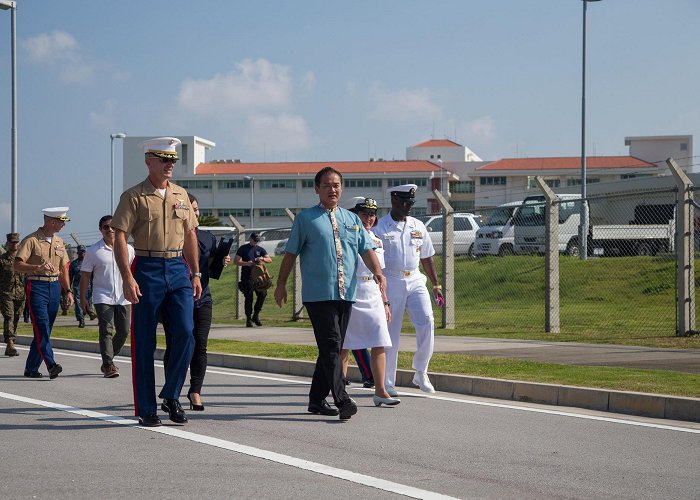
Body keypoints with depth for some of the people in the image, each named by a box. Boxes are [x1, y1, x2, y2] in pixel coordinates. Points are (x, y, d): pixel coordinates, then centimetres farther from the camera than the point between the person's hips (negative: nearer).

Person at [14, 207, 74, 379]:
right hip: (36, 287, -7)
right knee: (42, 328, -15)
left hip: (55, 287, 7)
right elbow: (17, 265, -12)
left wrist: (68, 291, 15)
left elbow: (63, 269, 22)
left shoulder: (59, 242, 15)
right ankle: (51, 365, -24)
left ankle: (31, 368, 14)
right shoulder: (31, 240, -6)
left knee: (44, 330, 7)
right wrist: (38, 267, -26)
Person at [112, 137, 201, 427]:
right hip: (147, 270, -4)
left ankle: (171, 397, 9)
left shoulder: (181, 195, 13)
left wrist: (195, 275, 13)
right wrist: (127, 278, -18)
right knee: (144, 342, 1)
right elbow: (119, 237, -9)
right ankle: (146, 409, 8)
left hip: (178, 270, 4)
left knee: (185, 332, -8)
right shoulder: (134, 196, -3)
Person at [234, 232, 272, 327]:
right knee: (249, 297, -6)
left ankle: (256, 316, 7)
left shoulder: (260, 249, 16)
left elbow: (270, 260, 11)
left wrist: (262, 259, -10)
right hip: (246, 276, -3)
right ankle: (248, 319, 1)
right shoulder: (243, 248, 6)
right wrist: (246, 263, -14)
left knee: (262, 294, -9)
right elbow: (236, 261, 0)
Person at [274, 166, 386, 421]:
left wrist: (378, 272, -8)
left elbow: (366, 250, 10)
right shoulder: (305, 218, 4)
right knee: (331, 345, -16)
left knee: (332, 349, 9)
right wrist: (281, 284, 7)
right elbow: (290, 253, 7)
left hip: (345, 294, 5)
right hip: (318, 294, -5)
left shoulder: (352, 219, 17)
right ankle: (342, 400, -24)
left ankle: (317, 399, 18)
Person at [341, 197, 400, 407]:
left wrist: (385, 303, 17)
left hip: (374, 300, 6)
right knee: (342, 348, 0)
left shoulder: (376, 241, 14)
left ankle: (380, 391, 1)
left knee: (379, 345, -2)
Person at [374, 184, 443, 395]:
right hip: (390, 282, -4)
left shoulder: (418, 226, 13)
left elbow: (426, 257, 20)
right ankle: (387, 382, 7)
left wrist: (435, 283, 16)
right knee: (390, 331, -1)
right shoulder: (379, 228, -2)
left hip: (415, 281, 4)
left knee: (427, 322, -13)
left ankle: (420, 373, 1)